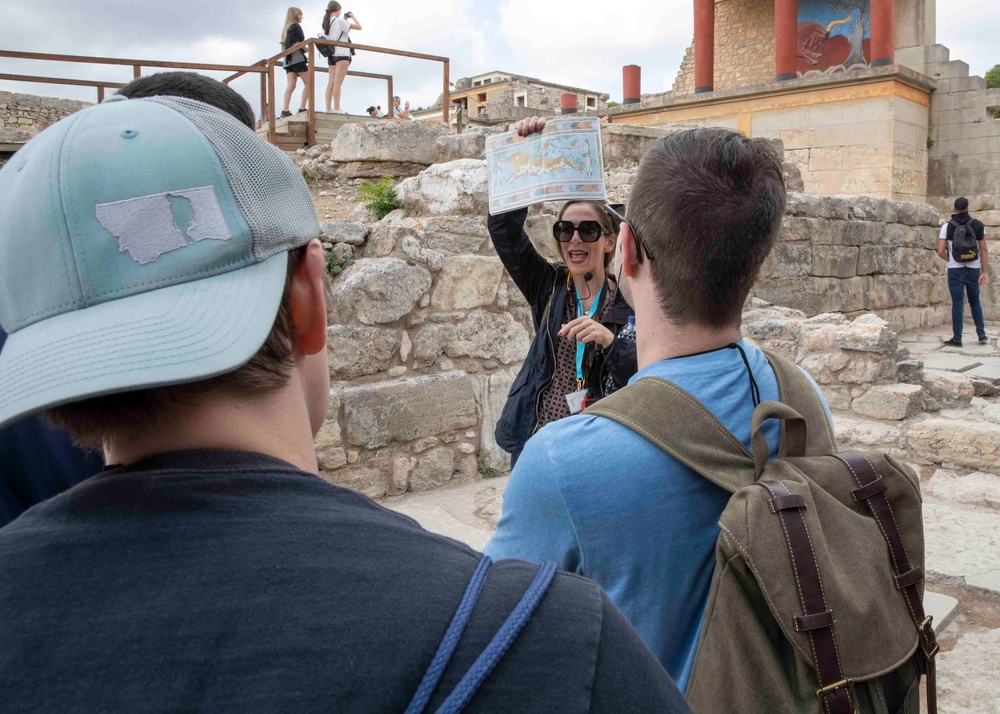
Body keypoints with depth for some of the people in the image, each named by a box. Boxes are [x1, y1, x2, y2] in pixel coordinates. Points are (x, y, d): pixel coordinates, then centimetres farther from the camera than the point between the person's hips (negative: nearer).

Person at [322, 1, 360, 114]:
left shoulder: (326, 23, 13)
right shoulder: (339, 21, -8)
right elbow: (359, 27, -7)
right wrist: (353, 17, 10)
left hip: (332, 55, 8)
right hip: (342, 54, -8)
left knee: (331, 82, 3)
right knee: (338, 82, -12)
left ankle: (328, 108, -3)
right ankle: (337, 108, -17)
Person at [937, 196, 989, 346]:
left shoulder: (947, 226, -4)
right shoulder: (978, 225, 1)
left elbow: (940, 252, -7)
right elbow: (983, 250, -1)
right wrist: (985, 271, 2)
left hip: (955, 270, -2)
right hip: (974, 269, 2)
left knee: (957, 303, 0)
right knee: (975, 301, 17)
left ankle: (957, 339, -1)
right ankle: (982, 335, 12)